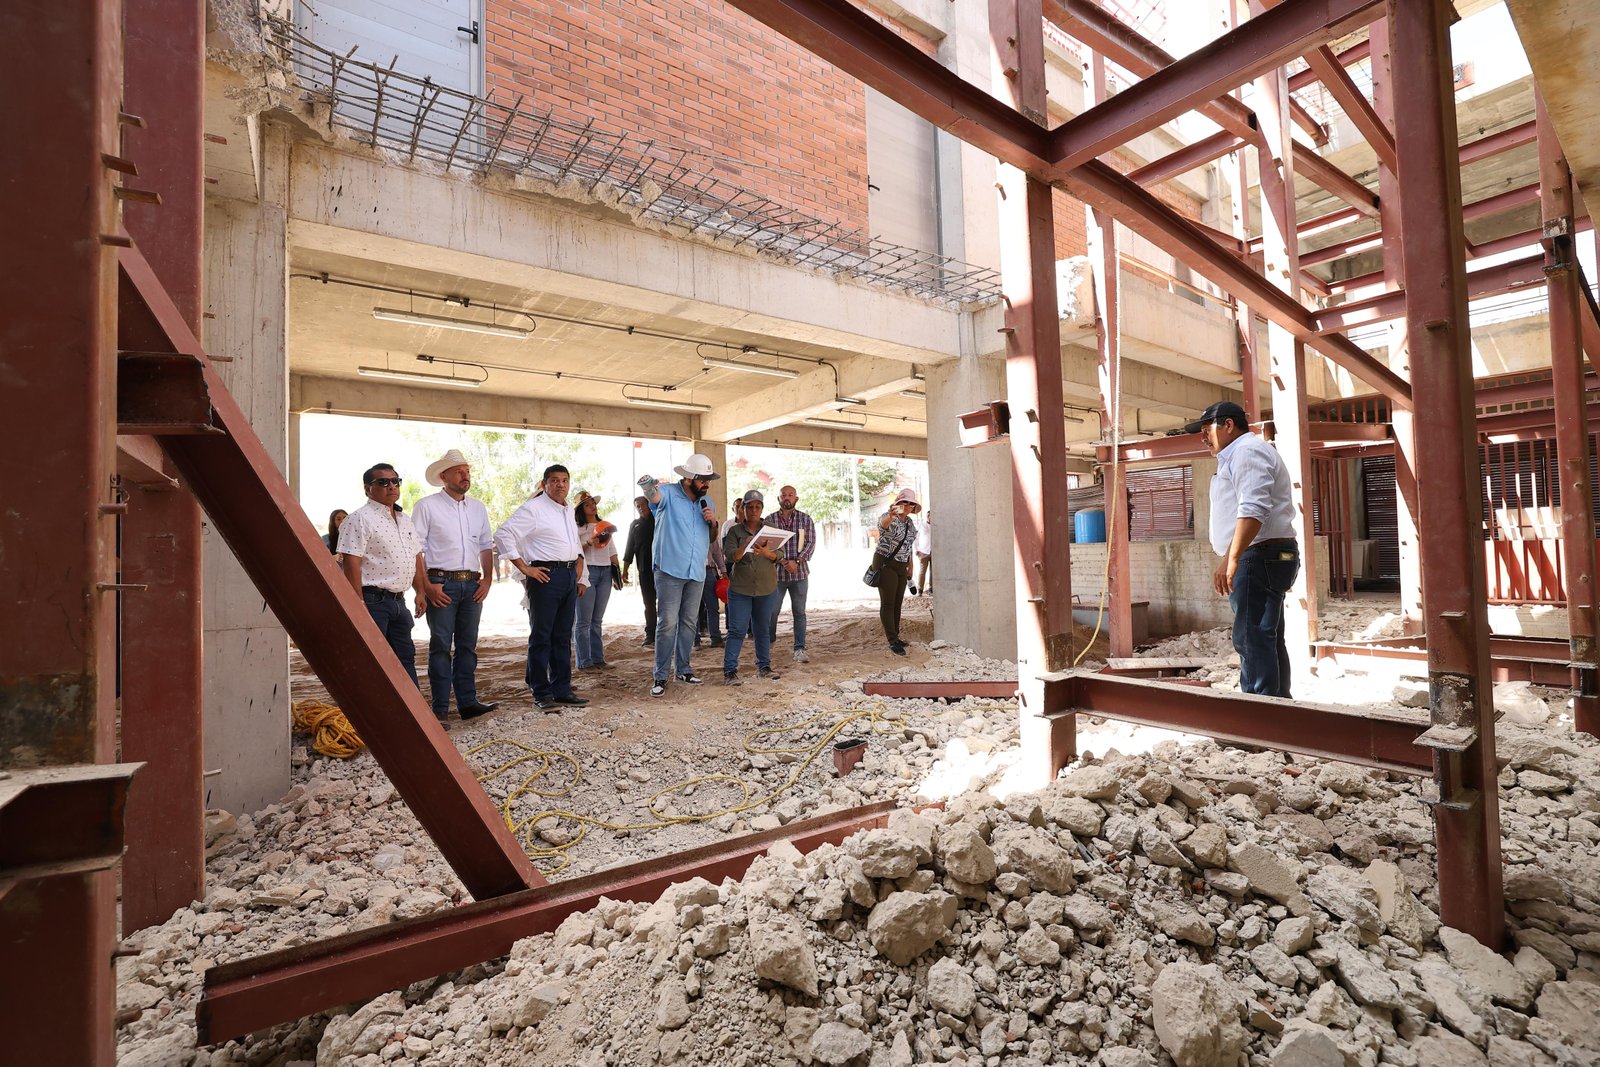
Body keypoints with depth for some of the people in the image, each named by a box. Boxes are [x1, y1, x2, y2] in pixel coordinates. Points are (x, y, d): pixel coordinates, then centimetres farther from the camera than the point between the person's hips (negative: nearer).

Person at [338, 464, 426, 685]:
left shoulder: (405, 520, 17)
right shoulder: (360, 519, -9)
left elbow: (416, 557, 22)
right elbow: (351, 563, -16)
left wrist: (420, 592, 14)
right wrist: (359, 604, -21)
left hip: (398, 600, 8)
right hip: (373, 600, -8)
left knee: (406, 657, 14)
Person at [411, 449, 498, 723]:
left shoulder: (478, 508, 14)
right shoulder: (427, 506, -1)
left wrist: (487, 579, 6)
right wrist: (427, 586, -11)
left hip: (472, 585, 5)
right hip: (441, 584, -5)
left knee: (467, 646, 9)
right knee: (440, 646, -1)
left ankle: (468, 703, 15)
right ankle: (440, 708, 7)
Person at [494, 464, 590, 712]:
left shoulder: (569, 510, 17)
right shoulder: (533, 508, -6)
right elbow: (503, 534, -12)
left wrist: (579, 561, 16)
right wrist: (524, 568, -14)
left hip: (569, 576, 8)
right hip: (546, 576, -7)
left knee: (563, 636, 11)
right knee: (541, 636, 0)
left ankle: (562, 689, 19)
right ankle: (542, 694, 7)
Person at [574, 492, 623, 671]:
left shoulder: (605, 526, 18)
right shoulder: (578, 528, 2)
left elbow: (612, 552, 19)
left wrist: (618, 571, 12)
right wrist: (589, 543, -20)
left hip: (605, 572, 5)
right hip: (587, 572, -5)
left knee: (597, 620, 9)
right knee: (584, 620, -4)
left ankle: (598, 658, 13)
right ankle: (584, 662, 0)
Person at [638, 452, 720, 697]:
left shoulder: (706, 501, 11)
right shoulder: (669, 494, -7)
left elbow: (712, 538, 18)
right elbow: (652, 495, -30)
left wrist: (713, 521, -2)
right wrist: (649, 484, -51)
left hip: (696, 572, 6)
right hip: (670, 570, -6)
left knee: (688, 623, 12)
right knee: (667, 623, -7)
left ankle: (683, 669, 23)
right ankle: (660, 676, 0)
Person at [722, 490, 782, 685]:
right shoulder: (735, 531, 3)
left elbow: (778, 555, -3)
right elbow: (730, 555, -10)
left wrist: (766, 552, -25)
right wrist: (745, 547, -30)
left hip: (767, 589, 2)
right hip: (740, 589, -2)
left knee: (763, 629, 12)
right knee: (737, 630, -5)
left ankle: (764, 666, 23)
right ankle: (730, 670, 0)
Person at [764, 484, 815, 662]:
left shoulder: (805, 519, 5)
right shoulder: (769, 520, 3)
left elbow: (811, 543, -2)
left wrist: (796, 561, -16)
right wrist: (782, 561, -17)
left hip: (800, 572, 1)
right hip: (776, 572, 0)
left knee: (799, 612, 3)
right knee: (772, 610, 2)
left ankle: (800, 649, 9)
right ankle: (769, 640, 27)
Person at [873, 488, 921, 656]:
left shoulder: (910, 522, 10)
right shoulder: (889, 518, -14)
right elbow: (883, 523, -40)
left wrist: (910, 566, 18)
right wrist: (891, 515, -63)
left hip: (901, 566, 7)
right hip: (885, 564, -7)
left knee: (898, 603, 9)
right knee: (888, 603, -7)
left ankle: (895, 637, 16)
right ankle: (893, 641, -8)